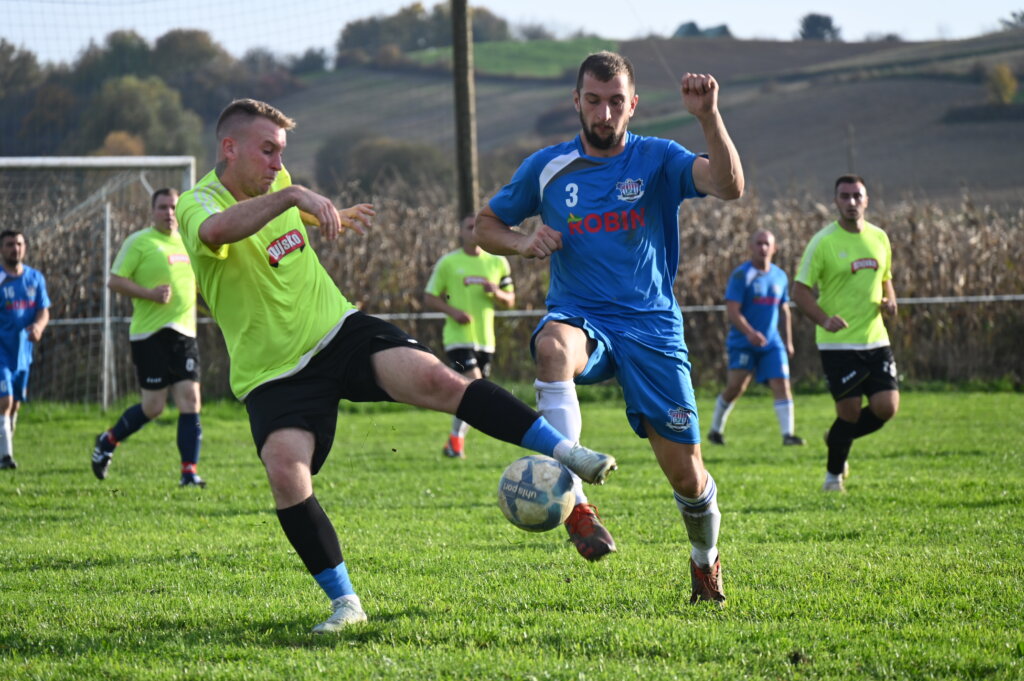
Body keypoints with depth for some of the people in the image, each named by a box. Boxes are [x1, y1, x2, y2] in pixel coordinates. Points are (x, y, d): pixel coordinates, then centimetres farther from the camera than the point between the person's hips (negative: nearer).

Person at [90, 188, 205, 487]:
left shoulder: (188, 242, 15)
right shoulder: (139, 242, -5)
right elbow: (114, 281, -9)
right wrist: (150, 293, -20)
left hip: (184, 332, 6)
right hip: (149, 334, -6)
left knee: (190, 399, -6)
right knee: (153, 406, -3)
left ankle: (189, 471, -3)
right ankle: (108, 441, 23)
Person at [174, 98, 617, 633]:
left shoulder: (274, 185, 6)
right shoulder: (197, 205, -15)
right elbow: (218, 230, -43)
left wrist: (324, 219, 30)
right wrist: (292, 196, -49)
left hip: (338, 331, 4)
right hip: (274, 373, -4)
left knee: (434, 378, -23)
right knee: (285, 472, -27)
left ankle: (566, 454, -22)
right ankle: (345, 603, -13)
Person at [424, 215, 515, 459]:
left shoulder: (498, 262, 11)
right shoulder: (448, 263, 1)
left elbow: (510, 301, 15)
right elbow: (429, 298, 4)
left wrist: (497, 293, -8)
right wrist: (453, 311, -14)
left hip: (485, 338, 5)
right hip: (458, 336, -5)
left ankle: (454, 442, 22)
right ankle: (456, 439, -8)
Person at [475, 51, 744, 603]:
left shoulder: (657, 159, 0)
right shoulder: (546, 167, 5)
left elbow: (730, 187, -18)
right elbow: (486, 225, 16)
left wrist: (709, 118, -31)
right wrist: (523, 242, -5)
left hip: (652, 327, 0)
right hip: (581, 318, 0)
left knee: (686, 474, -2)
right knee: (552, 346, -39)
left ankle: (705, 561, 32)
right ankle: (574, 504, -41)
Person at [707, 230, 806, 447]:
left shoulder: (780, 276, 10)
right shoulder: (741, 275, -8)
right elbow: (732, 311, -15)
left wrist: (788, 342, 18)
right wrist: (750, 333, -28)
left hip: (772, 343, 4)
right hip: (743, 343, -4)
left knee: (782, 383, -9)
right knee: (735, 387, -6)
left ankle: (788, 433, -11)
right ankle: (716, 428, 15)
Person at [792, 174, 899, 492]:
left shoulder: (879, 238, 9)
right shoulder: (823, 242, -8)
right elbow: (800, 290, -9)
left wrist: (889, 301, 0)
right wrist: (825, 320, -25)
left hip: (875, 340, 5)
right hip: (838, 344, -5)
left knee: (886, 407, -5)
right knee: (850, 412, -6)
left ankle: (837, 439, 24)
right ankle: (834, 473, 19)